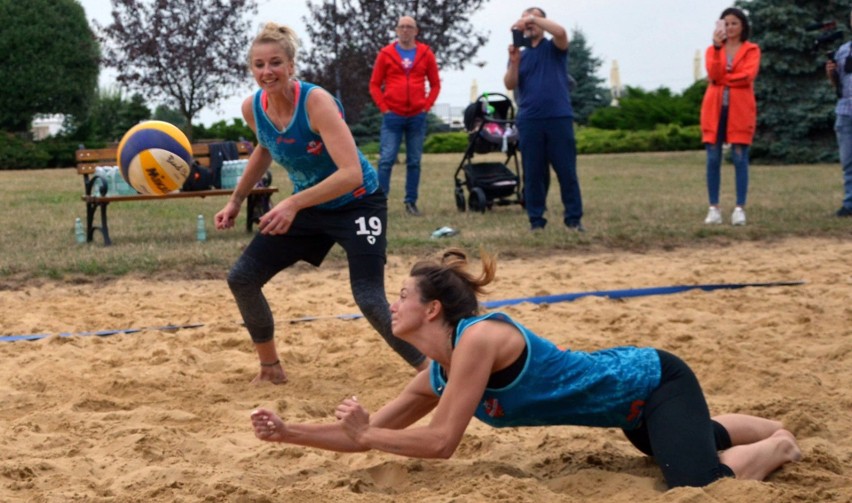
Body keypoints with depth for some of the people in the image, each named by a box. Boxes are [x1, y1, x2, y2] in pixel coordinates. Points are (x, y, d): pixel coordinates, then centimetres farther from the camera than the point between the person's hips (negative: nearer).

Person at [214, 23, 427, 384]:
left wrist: (293, 204, -46)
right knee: (241, 279, 2)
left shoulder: (316, 101, -29)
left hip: (357, 204, -7)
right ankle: (271, 369, 20)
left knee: (370, 301, -20)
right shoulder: (253, 108, -10)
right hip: (308, 206, 7)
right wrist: (236, 200, 14)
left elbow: (351, 173, -38)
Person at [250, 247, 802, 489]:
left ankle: (777, 447, -3)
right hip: (631, 399, 9)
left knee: (694, 483, -28)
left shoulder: (478, 337, -30)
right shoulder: (438, 375, -4)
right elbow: (369, 432, 0)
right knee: (694, 439, 34)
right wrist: (289, 432, -8)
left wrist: (365, 434, -24)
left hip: (655, 381, -9)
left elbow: (441, 441, -32)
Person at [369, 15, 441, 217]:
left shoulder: (426, 54, 5)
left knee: (414, 161, 5)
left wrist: (427, 106, 1)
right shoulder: (386, 53, 1)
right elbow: (374, 85, 4)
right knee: (386, 160, -6)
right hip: (393, 116, -2)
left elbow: (435, 84, 11)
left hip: (417, 117, 2)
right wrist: (383, 108, -4)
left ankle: (411, 202, 12)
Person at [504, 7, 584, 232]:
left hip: (559, 117, -2)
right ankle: (536, 220, 7)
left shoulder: (554, 48, 9)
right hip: (529, 121, 2)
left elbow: (561, 32, -15)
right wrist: (514, 62, -12)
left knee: (567, 171, -2)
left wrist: (533, 18, -15)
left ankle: (573, 218, 3)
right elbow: (510, 85, 3)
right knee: (533, 173, 2)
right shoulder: (519, 55, 15)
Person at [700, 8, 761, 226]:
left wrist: (720, 79, -7)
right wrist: (717, 47, -17)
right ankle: (714, 209, 2)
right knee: (713, 159, -2)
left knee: (740, 159, -5)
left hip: (740, 109, -2)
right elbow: (714, 74, -7)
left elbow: (748, 76, -11)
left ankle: (740, 209, -3)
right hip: (715, 109, 2)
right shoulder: (712, 49, 13)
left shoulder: (752, 50, 6)